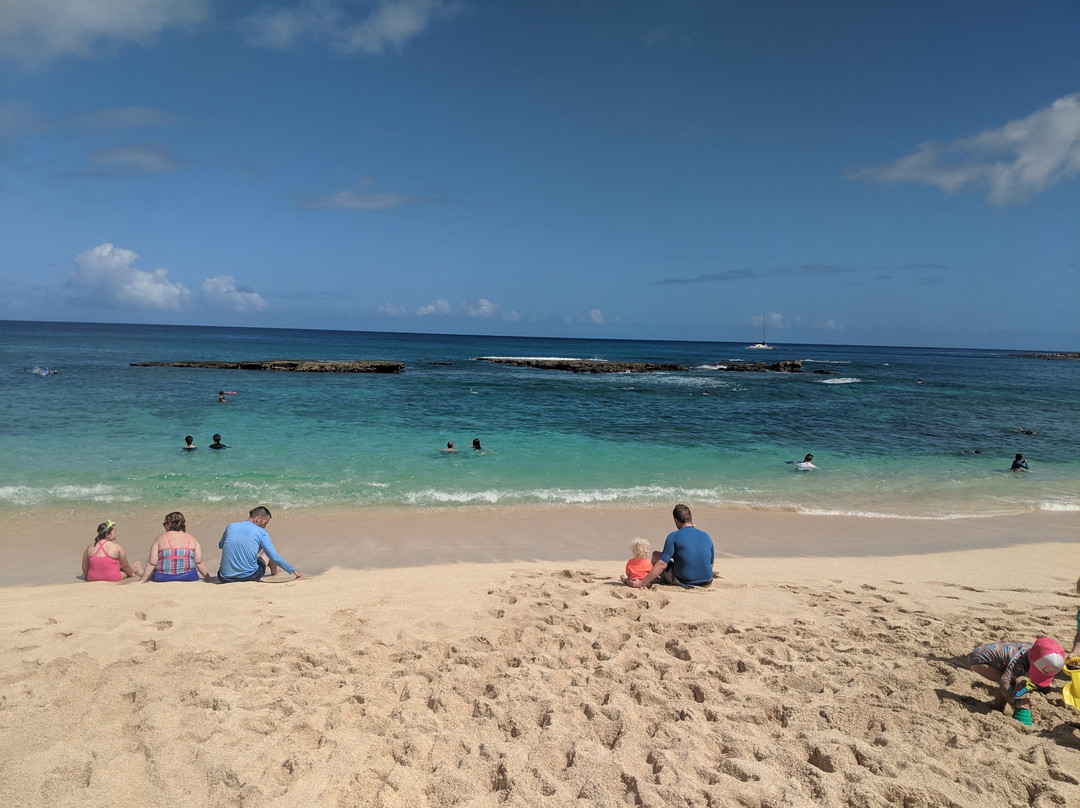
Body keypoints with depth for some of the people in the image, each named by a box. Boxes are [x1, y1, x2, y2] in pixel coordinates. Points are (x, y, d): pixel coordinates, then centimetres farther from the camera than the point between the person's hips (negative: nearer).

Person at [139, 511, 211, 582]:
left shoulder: (160, 539, 0)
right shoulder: (192, 539, 4)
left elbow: (152, 563, -3)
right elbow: (199, 562, 2)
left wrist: (142, 580, 5)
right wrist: (208, 578, 10)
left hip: (164, 578, 0)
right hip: (188, 577, 0)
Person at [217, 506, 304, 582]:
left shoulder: (231, 527, 5)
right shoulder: (261, 533, -5)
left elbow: (220, 545, 25)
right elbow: (275, 558, -7)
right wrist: (293, 571, 1)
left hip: (225, 579, 3)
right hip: (249, 577, -3)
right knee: (269, 548, 21)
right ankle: (274, 574, 47)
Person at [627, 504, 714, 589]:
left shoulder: (674, 536, -12)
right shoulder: (707, 536, 2)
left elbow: (662, 564, -19)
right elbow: (711, 564, 12)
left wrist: (641, 583, -18)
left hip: (683, 582, -4)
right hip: (706, 582, 5)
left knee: (655, 554, 15)